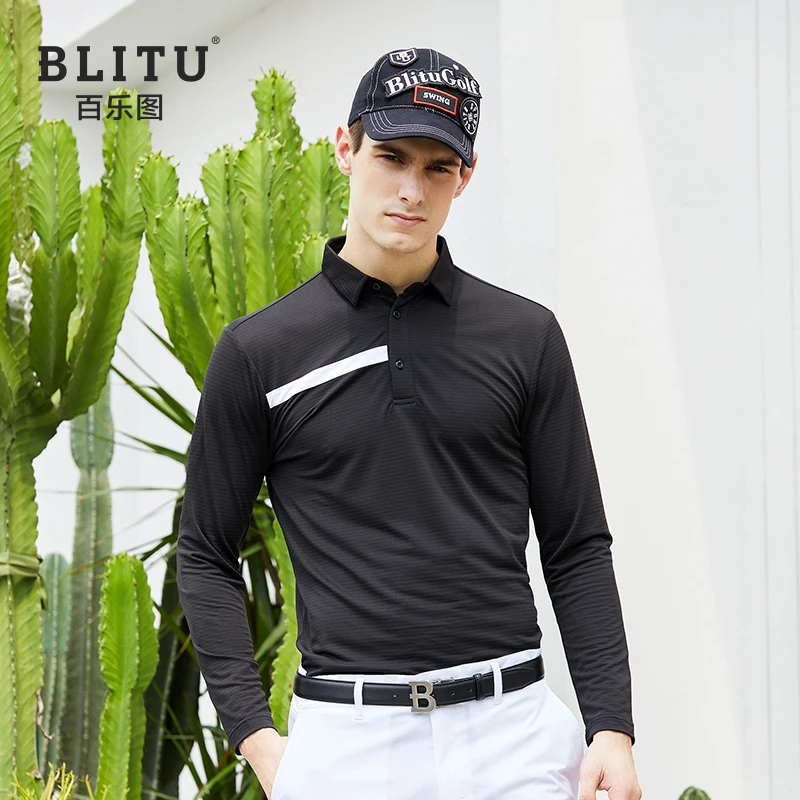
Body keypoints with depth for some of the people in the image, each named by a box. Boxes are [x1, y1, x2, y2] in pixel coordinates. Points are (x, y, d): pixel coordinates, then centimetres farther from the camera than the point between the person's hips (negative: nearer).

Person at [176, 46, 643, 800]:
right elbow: (206, 555, 8)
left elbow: (577, 547, 9)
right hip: (344, 734, -1)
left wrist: (611, 726, -1)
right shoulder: (259, 351, 4)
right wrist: (255, 734, -3)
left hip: (512, 730, 1)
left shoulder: (525, 336, 7)